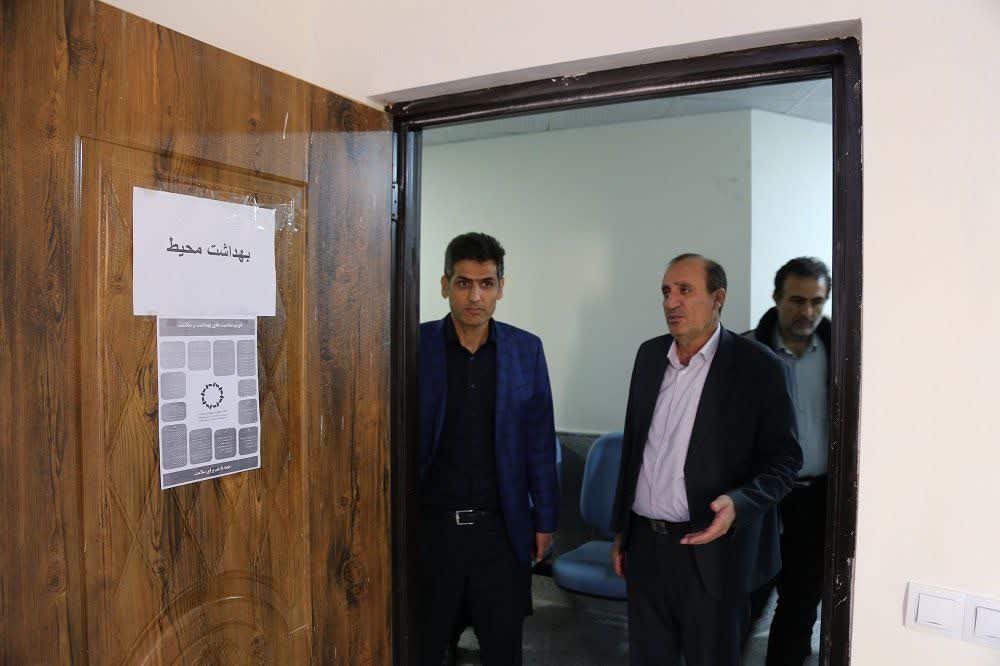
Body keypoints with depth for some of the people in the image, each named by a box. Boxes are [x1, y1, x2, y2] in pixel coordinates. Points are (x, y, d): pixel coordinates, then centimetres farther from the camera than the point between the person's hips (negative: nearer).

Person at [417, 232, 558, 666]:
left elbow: (539, 440, 4)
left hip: (501, 528, 1)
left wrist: (545, 519, 5)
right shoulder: (414, 345, -6)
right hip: (428, 526, -1)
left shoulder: (526, 350, 0)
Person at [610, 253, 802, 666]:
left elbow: (784, 458, -7)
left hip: (711, 550, -4)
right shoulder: (650, 354, 6)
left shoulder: (757, 366, -10)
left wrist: (738, 503, -25)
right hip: (644, 543, 5)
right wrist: (620, 530, 14)